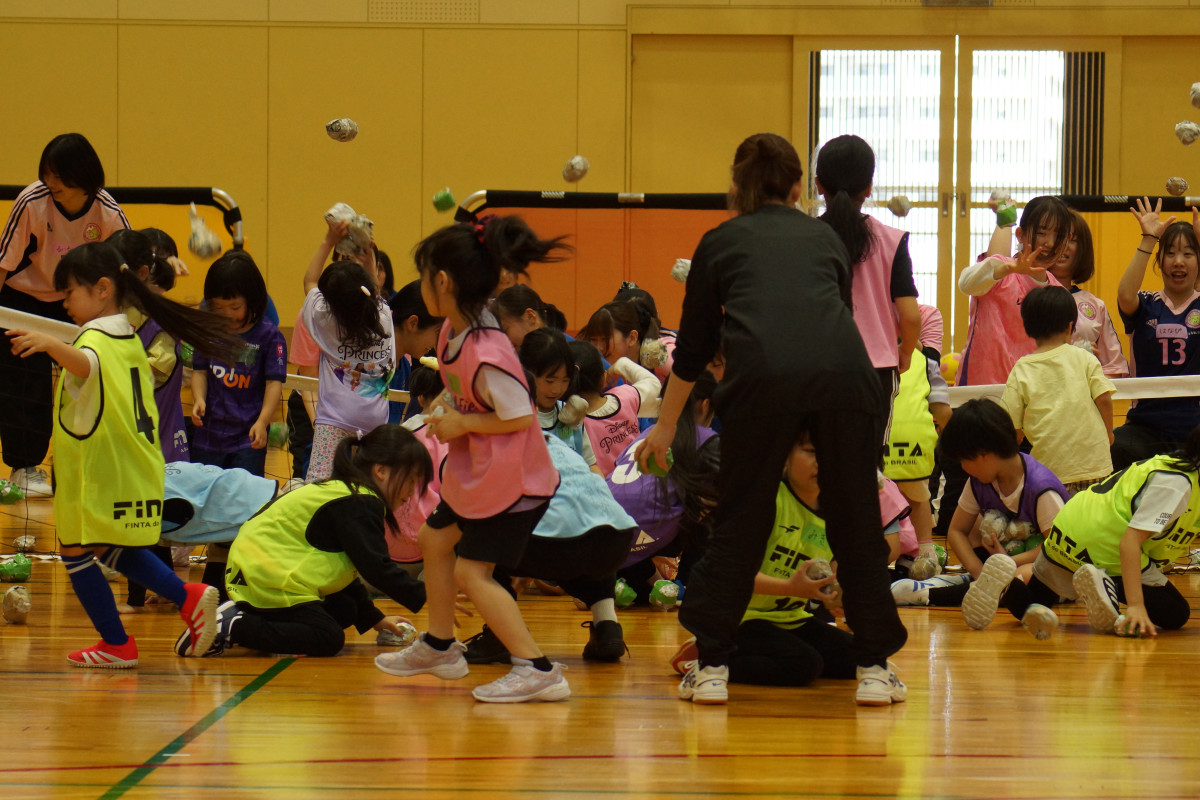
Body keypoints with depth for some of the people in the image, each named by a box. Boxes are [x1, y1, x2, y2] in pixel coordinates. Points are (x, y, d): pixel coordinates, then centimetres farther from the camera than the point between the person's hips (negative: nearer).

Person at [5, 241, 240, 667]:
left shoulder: (95, 339, -17)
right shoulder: (130, 339, 12)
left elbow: (85, 364, -42)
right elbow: (148, 383, 25)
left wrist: (51, 344, -60)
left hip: (97, 471, -9)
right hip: (134, 469, 9)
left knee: (76, 552, 2)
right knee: (114, 550, 23)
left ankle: (116, 644, 6)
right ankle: (189, 598, 11)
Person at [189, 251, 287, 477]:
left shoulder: (269, 335, -8)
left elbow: (274, 382, -10)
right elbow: (200, 371, 8)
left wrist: (262, 422, -23)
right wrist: (199, 399, -13)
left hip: (248, 439, -4)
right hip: (208, 434, 4)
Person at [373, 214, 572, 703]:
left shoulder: (485, 352, -30)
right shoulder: (452, 331, -1)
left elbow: (518, 415, -28)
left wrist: (462, 424, -18)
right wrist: (444, 411, 3)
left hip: (511, 479, -11)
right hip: (472, 471, 11)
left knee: (471, 572, -12)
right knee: (435, 539, 23)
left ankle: (535, 670, -14)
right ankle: (439, 647, 40)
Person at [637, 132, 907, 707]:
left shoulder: (721, 242, 25)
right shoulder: (824, 237, 29)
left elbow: (693, 346, 30)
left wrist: (666, 425, 43)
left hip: (761, 377, -1)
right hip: (845, 373, 1)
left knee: (740, 523, 11)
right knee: (856, 520, 11)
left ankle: (712, 665, 12)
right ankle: (873, 667, 13)